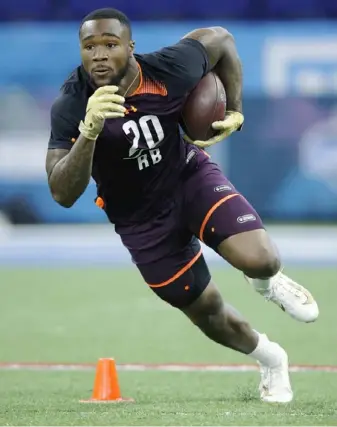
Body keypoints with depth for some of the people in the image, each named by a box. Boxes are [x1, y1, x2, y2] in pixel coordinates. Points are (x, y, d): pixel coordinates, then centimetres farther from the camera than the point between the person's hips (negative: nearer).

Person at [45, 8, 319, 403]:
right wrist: (89, 131, -48)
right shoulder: (70, 106, -27)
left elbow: (221, 39, -1)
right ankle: (271, 360, 40)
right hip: (141, 217, 0)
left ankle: (266, 281, 18)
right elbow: (63, 195, -34)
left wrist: (234, 111, -5)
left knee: (259, 260, -22)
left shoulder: (171, 70, -24)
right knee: (206, 311, 9)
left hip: (190, 176, 0)